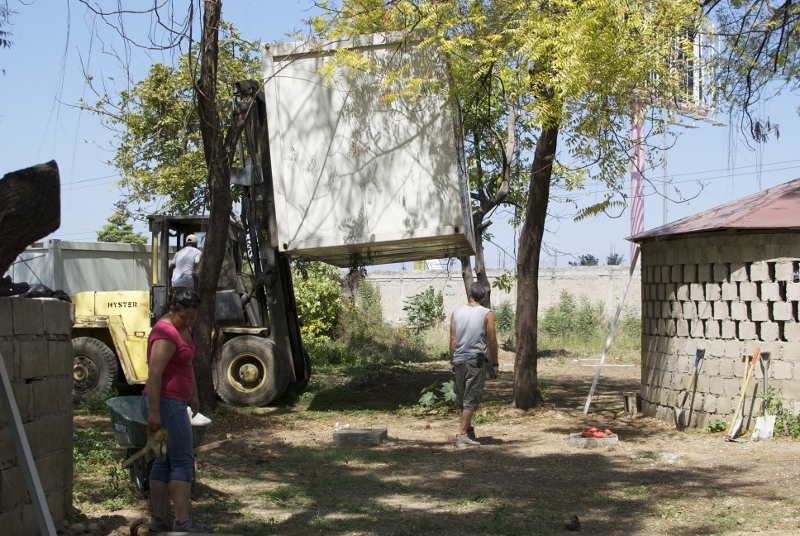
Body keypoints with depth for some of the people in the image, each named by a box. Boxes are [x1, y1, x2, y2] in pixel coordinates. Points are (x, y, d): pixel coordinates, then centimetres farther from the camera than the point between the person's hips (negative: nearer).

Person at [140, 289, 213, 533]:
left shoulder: (183, 328, 13)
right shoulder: (166, 333, -18)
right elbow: (154, 374, -22)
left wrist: (194, 396, 24)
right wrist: (154, 412, -25)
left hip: (175, 403, 10)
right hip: (166, 403, -10)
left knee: (164, 462, 10)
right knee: (183, 462, -8)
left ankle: (158, 520, 13)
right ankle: (183, 522, -8)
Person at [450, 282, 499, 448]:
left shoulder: (457, 312, 4)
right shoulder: (487, 314, -5)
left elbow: (453, 339, 3)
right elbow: (492, 340, -5)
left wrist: (452, 360, 10)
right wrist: (494, 364, 2)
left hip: (459, 360, 4)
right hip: (476, 360, -4)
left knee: (462, 398, 15)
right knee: (471, 399, -2)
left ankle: (468, 429, 28)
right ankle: (462, 435, -7)